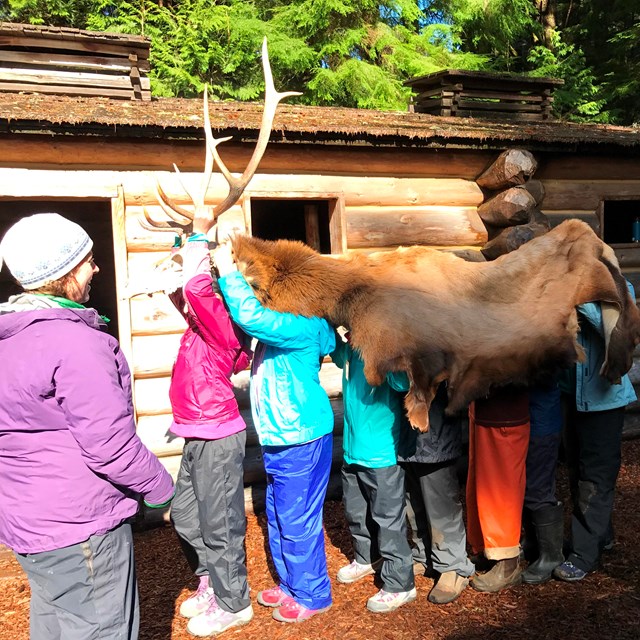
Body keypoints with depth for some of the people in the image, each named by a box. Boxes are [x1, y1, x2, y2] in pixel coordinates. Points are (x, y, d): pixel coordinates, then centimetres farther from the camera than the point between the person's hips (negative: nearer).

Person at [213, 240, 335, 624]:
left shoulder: (302, 324, -21)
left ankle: (312, 595, 24)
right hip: (278, 439, 10)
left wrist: (228, 272, -24)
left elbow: (251, 317, -35)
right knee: (279, 518, 21)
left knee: (297, 522, 4)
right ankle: (290, 585, 39)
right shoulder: (281, 320, 7)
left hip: (301, 441, -10)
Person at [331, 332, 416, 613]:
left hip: (382, 452, -8)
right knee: (355, 510, 23)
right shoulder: (352, 346, 3)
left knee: (388, 517, 3)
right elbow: (339, 356, 26)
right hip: (354, 448, 8)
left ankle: (399, 584, 18)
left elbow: (402, 382, -35)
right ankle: (367, 558, 46)